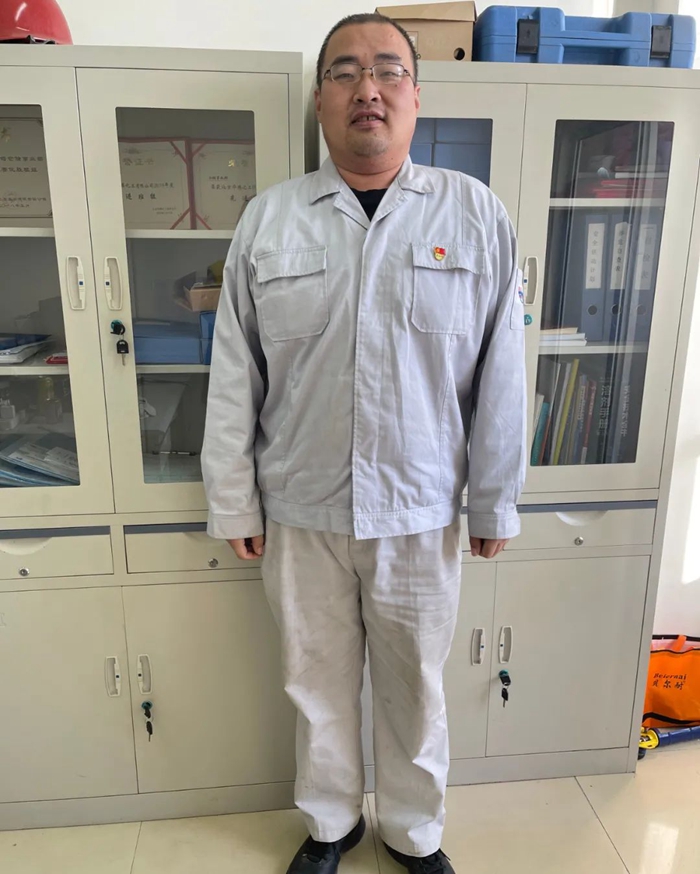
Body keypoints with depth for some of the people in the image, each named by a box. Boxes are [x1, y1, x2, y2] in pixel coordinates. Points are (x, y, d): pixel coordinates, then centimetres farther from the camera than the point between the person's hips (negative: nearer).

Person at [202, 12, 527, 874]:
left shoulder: (477, 214, -3)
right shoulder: (269, 218, -1)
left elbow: (500, 377, -2)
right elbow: (234, 377, 0)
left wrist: (495, 503, 1)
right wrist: (235, 503, 1)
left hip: (421, 513, 0)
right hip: (300, 511, 1)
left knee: (415, 686, 18)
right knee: (318, 681, 19)